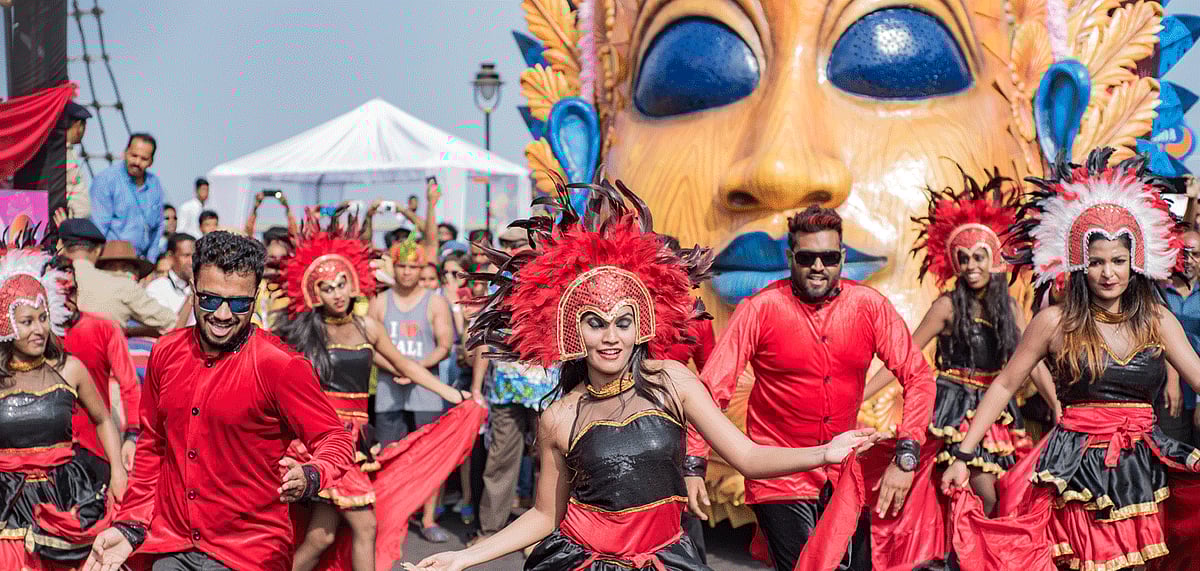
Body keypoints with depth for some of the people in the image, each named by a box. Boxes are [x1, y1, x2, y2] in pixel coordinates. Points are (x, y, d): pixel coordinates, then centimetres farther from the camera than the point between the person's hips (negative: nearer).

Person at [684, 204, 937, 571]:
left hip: (847, 477, 3)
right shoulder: (759, 310, -10)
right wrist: (693, 466, -23)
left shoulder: (870, 307, -3)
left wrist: (905, 458, -14)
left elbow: (918, 378, -3)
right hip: (780, 482, -3)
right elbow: (711, 389, -13)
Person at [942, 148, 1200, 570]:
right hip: (1077, 468, -2)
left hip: (1142, 468, 3)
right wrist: (963, 456, -2)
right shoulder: (1055, 322, -3)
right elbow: (1004, 386, 2)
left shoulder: (1156, 320, 4)